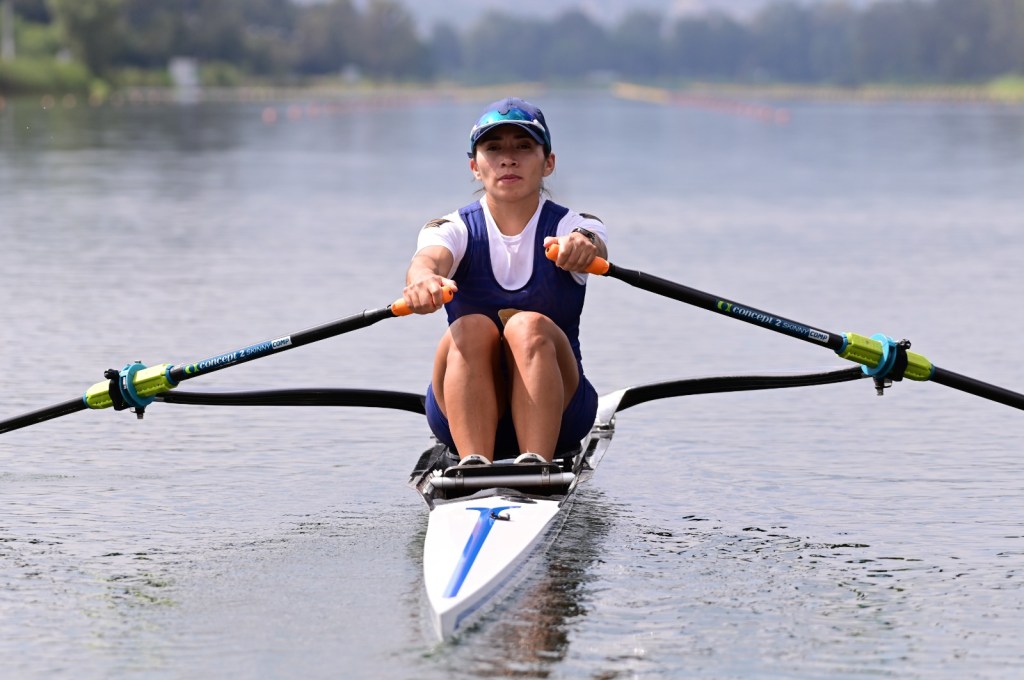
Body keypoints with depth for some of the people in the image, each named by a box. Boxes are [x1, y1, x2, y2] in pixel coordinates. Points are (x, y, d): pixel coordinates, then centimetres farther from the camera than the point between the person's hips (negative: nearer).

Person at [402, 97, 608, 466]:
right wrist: (424, 278, -49)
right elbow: (429, 257, -23)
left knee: (529, 326, -28)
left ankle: (537, 463, -43)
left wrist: (583, 246, -51)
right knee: (472, 328, -27)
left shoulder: (572, 226, 1)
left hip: (554, 415, -1)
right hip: (464, 413, 1)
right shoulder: (455, 229, 2)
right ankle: (473, 463, -43)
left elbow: (595, 246, -25)